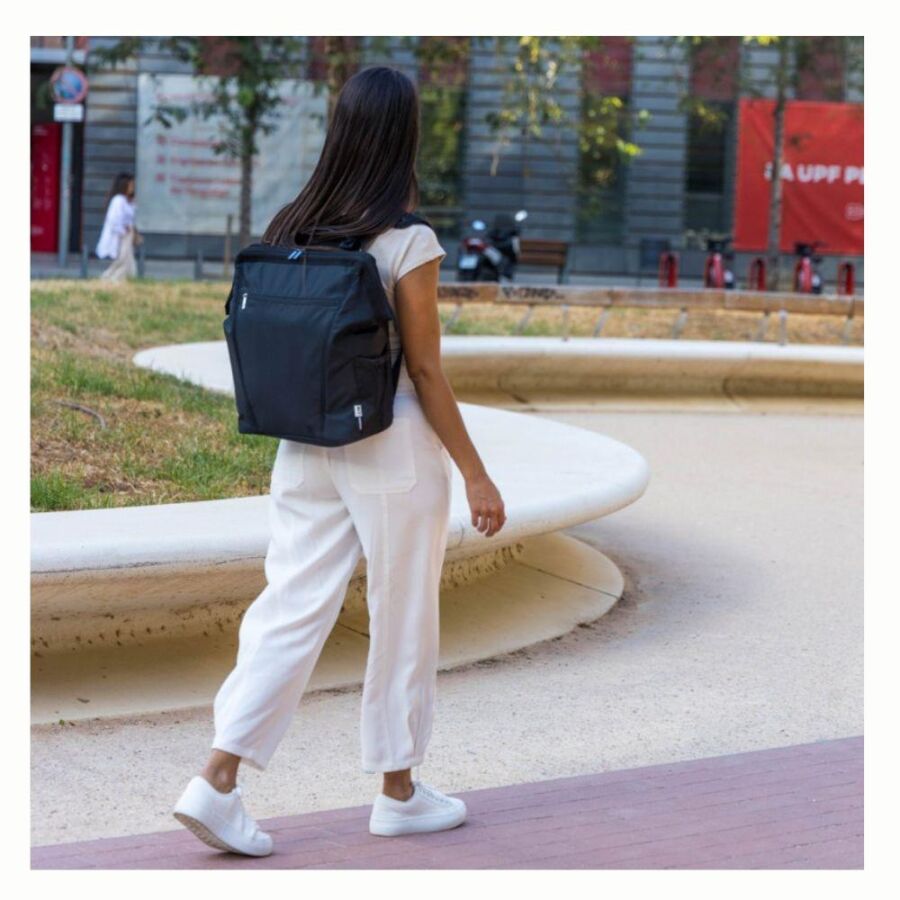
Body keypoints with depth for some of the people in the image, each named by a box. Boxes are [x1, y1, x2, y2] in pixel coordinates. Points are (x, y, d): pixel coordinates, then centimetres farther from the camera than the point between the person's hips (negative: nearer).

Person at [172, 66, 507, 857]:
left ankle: (217, 781, -2)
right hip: (393, 450, -5)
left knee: (290, 610, 7)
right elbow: (426, 373, -11)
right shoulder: (407, 244, -13)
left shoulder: (291, 230, 3)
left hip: (306, 448, 5)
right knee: (402, 622, 9)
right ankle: (399, 793, 22)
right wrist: (476, 475, -4)